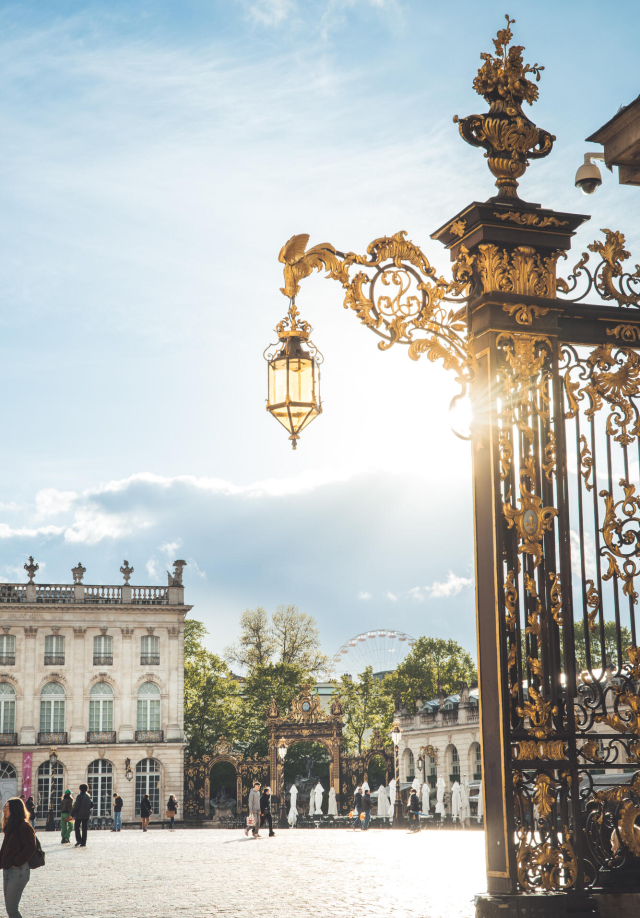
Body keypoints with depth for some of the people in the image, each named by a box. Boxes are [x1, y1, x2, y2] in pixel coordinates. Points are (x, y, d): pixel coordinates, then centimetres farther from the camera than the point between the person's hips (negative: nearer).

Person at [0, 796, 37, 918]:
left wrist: (15, 863, -17)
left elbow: (30, 849, -17)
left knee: (11, 908, -10)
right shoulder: (10, 826, 15)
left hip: (19, 870, -9)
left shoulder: (24, 826, -13)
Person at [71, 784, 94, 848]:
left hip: (79, 814, -5)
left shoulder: (79, 796, -11)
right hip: (86, 815, 5)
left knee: (77, 827, 6)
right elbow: (92, 805, 12)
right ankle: (83, 843, 4)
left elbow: (76, 806, -16)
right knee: (84, 829, 6)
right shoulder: (88, 797, 7)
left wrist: (72, 814, -9)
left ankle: (78, 840, -8)